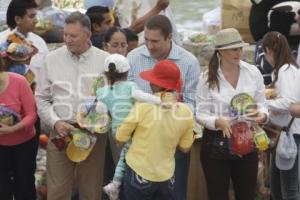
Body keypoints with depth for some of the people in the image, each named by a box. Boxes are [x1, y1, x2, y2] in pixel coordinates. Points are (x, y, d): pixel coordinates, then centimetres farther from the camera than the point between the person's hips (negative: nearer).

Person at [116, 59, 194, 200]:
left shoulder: (143, 106, -16)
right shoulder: (186, 112, -6)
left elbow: (120, 138, -6)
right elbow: (185, 147, 5)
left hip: (139, 175, -3)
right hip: (167, 177, 3)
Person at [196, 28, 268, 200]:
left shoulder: (253, 73, -2)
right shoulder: (208, 78, -7)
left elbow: (261, 105, 4)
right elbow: (201, 114, -7)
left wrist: (262, 115, -20)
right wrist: (218, 121, -26)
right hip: (216, 142, -2)